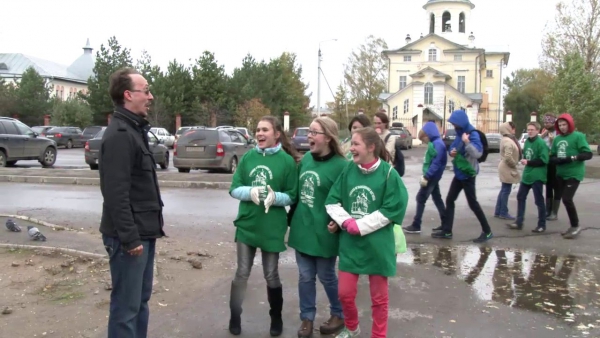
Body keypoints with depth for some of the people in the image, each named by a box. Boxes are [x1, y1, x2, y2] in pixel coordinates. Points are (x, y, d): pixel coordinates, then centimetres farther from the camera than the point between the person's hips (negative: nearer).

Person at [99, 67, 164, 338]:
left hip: (143, 232, 10)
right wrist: (129, 237, -23)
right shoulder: (119, 135, -18)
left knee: (141, 300, 18)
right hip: (130, 237, -10)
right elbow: (116, 193, -24)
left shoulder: (135, 130, 14)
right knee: (126, 306, 0)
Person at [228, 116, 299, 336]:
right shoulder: (247, 157, 1)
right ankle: (235, 317, 29)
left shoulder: (287, 161, -7)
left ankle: (276, 318, 32)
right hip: (246, 224, 2)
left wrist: (275, 196, -25)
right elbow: (234, 189, -1)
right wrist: (250, 192, -21)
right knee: (242, 274, 11)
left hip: (272, 228, -2)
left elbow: (292, 196, -5)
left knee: (271, 275, 12)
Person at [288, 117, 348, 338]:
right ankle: (307, 318, 29)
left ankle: (339, 315, 34)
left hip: (324, 233, -5)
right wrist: (291, 219, 16)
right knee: (305, 276, 13)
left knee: (326, 276, 11)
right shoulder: (305, 159, 5)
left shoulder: (340, 166, -15)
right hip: (302, 229, 5)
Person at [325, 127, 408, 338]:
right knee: (345, 293, 11)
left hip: (377, 245, -3)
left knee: (379, 296, 11)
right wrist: (346, 221, -15)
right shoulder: (349, 170, 0)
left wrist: (359, 226, -17)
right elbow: (332, 201, 2)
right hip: (350, 243, 3)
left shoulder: (388, 173, -11)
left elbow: (392, 210, -14)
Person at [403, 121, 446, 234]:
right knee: (437, 198, 16)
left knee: (421, 198, -5)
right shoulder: (434, 143, 11)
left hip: (432, 176, -10)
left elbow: (436, 163, -25)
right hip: (432, 176, 10)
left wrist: (426, 176, -23)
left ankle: (416, 226, 0)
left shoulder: (437, 144, -19)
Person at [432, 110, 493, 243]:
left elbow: (478, 153, -28)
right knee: (449, 200, 10)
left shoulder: (473, 134, -18)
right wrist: (452, 152, -3)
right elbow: (453, 147, 19)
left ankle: (487, 231, 14)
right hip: (459, 173, 9)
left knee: (472, 203, 0)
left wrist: (467, 142, -35)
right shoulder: (459, 133, 8)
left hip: (468, 174, -9)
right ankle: (447, 231, 17)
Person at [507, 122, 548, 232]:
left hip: (537, 176, -8)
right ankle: (519, 222, 18)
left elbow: (544, 160, -21)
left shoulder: (541, 143, -15)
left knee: (539, 201, 1)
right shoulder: (527, 141, 9)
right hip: (527, 175, 8)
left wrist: (528, 162, -18)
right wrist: (524, 160, 0)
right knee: (520, 197, 10)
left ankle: (542, 225, 13)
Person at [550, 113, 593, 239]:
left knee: (567, 199, -14)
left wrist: (572, 157, -25)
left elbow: (588, 154, -13)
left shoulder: (578, 136, -8)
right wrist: (557, 160, -10)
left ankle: (575, 226, 4)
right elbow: (552, 156, 12)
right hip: (560, 174, 7)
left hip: (574, 174, -7)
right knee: (558, 197, 10)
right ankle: (573, 226, 24)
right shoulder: (557, 139, 9)